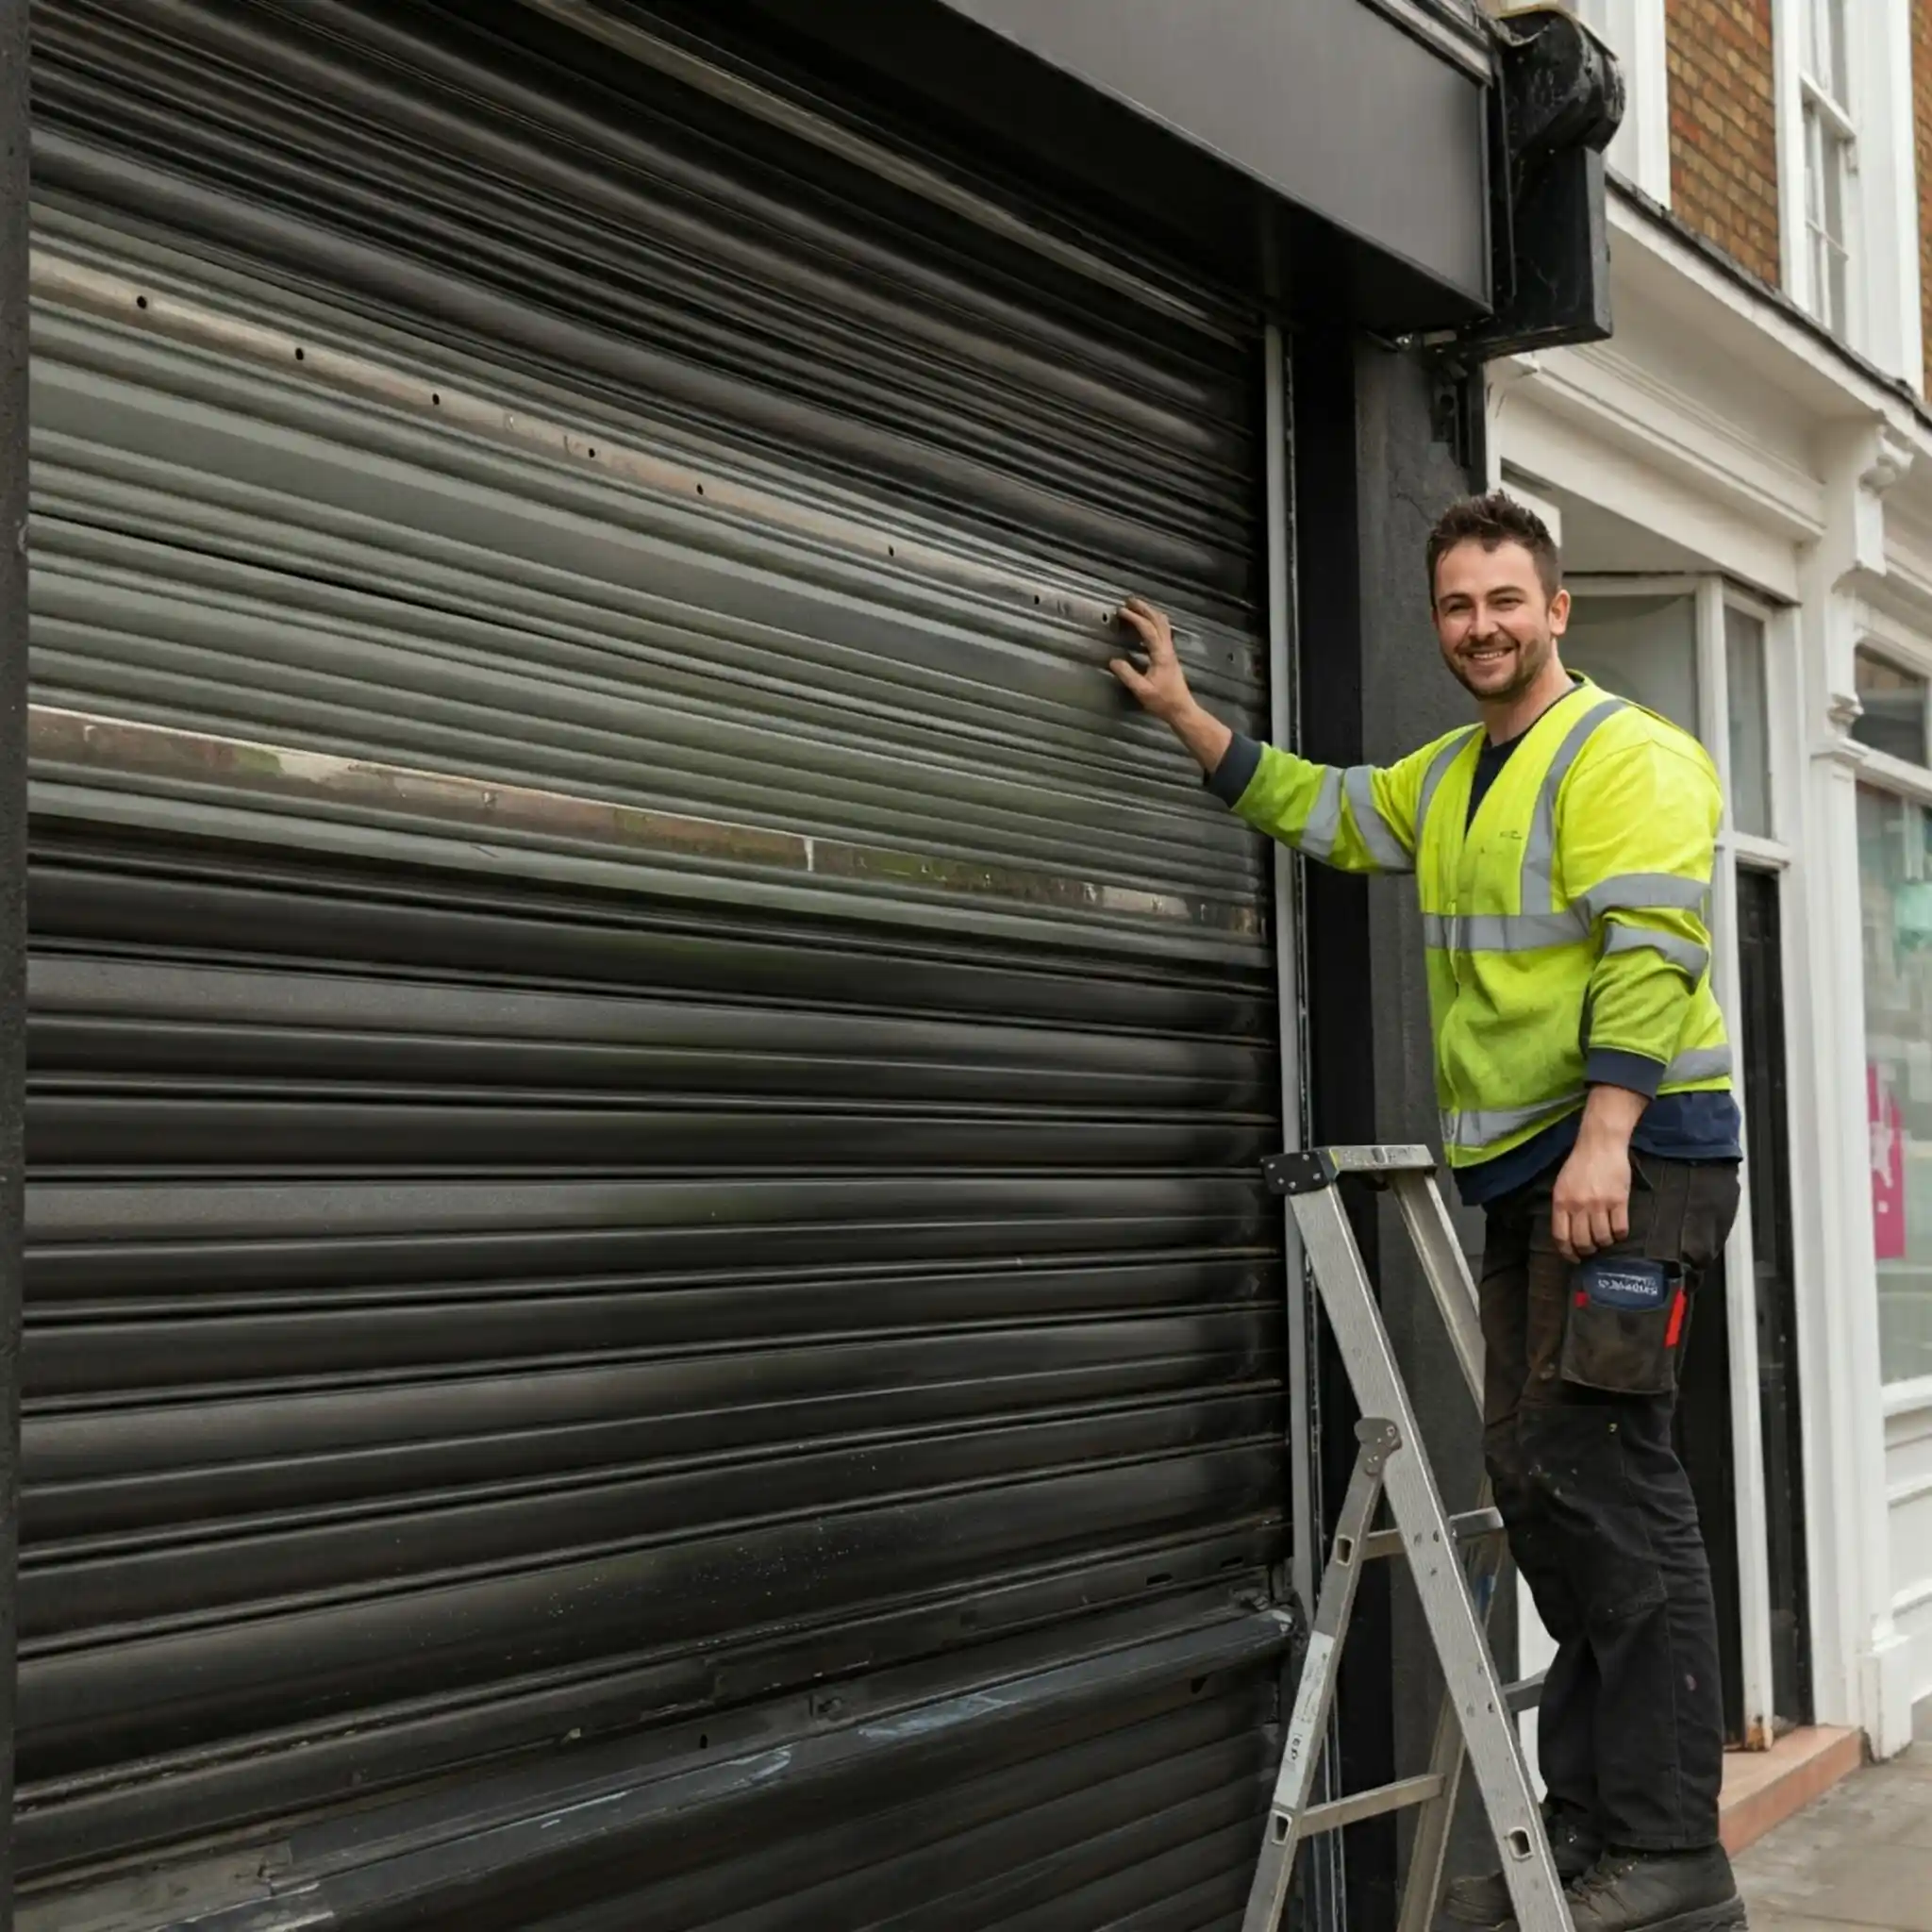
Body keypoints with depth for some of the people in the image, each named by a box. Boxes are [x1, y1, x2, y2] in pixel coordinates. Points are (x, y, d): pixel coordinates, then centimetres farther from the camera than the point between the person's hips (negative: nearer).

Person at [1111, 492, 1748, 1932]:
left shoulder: (1627, 755, -7)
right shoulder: (1447, 778, 21)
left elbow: (1651, 950, -18)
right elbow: (1316, 807, 35)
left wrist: (1603, 1137, -26)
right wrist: (1184, 712, 32)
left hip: (1632, 1154, -9)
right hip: (1529, 1170, 9)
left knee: (1606, 1473, -13)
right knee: (1539, 1482, 9)